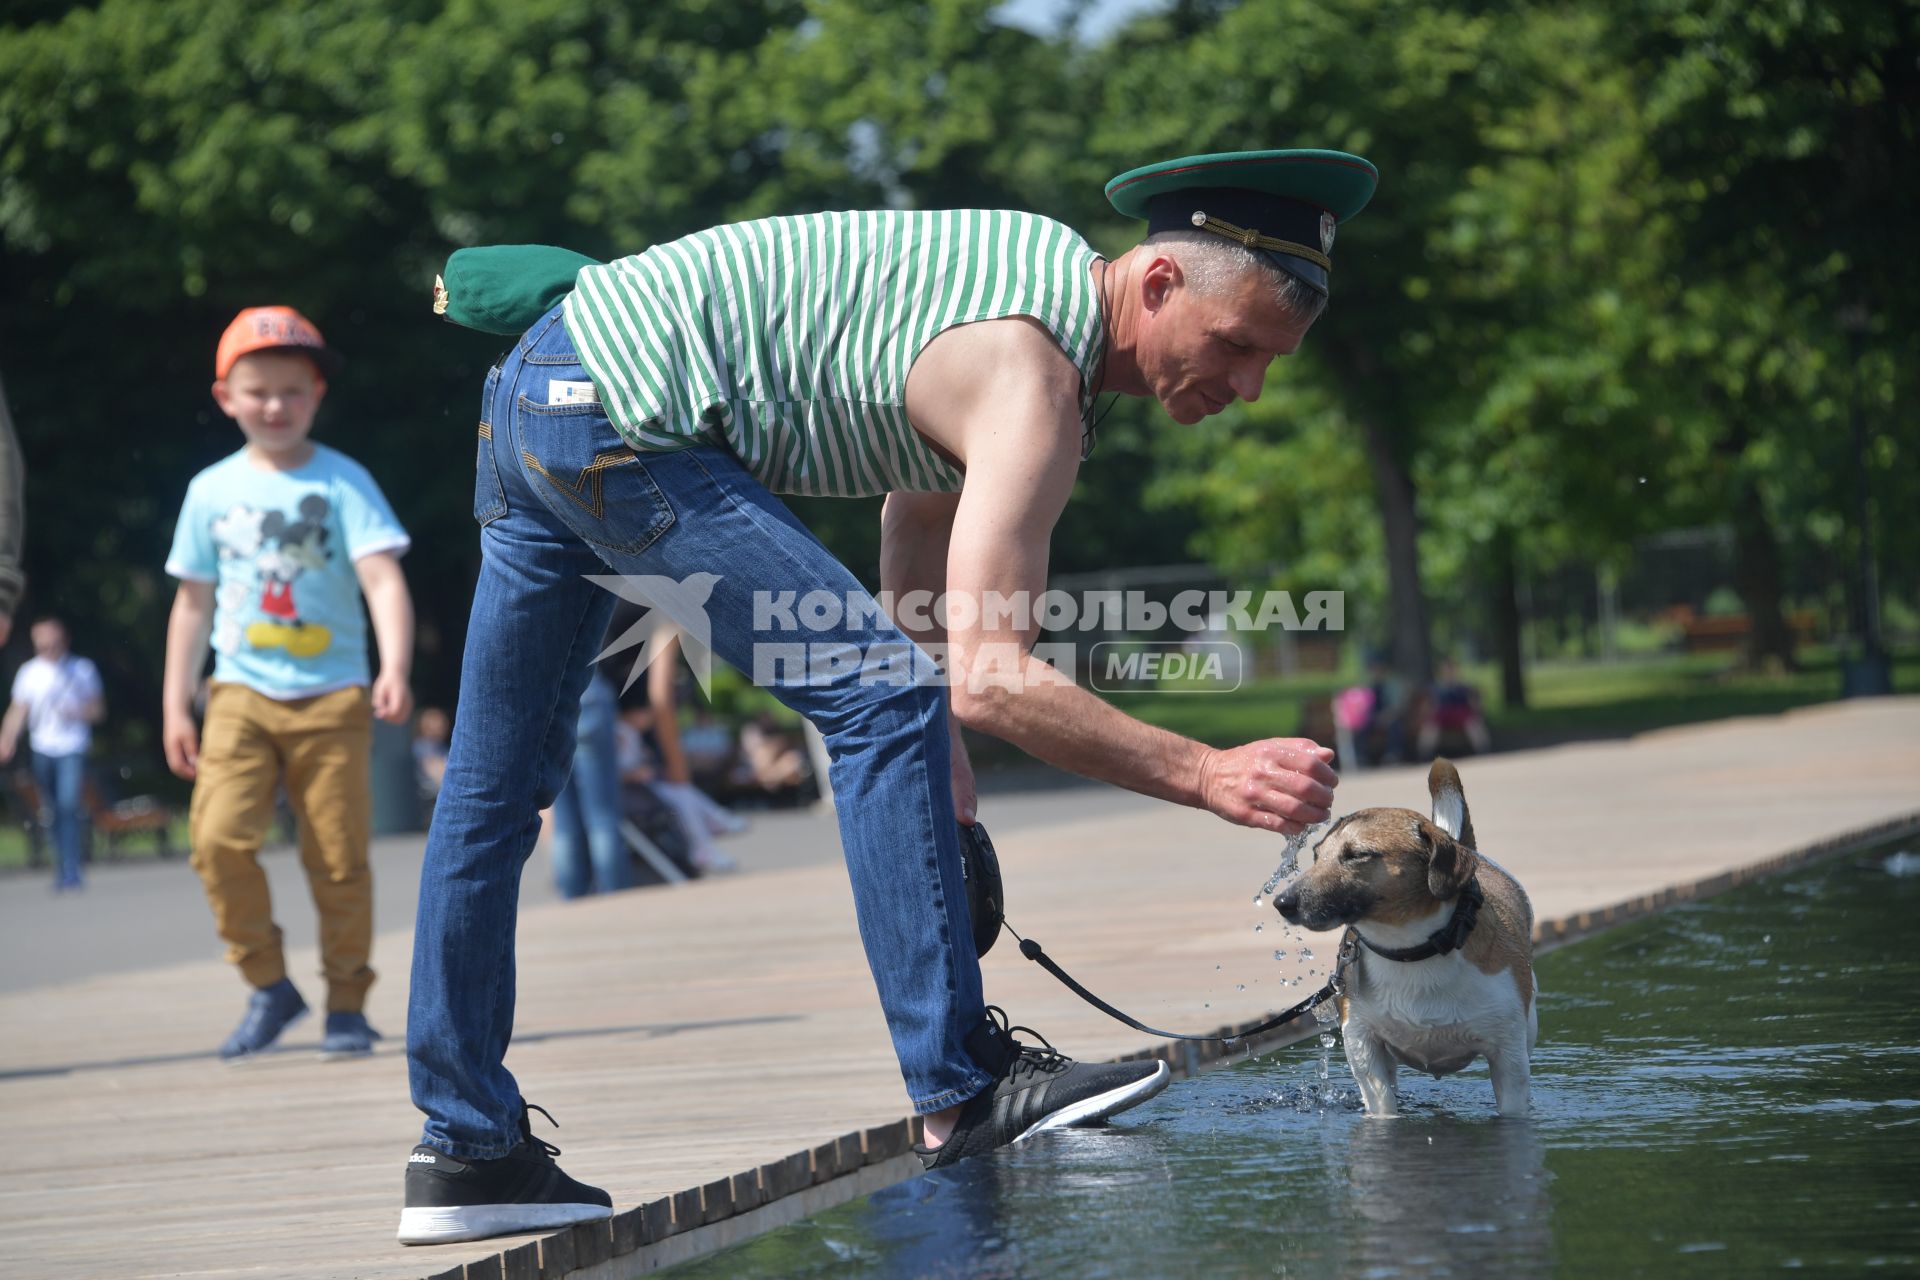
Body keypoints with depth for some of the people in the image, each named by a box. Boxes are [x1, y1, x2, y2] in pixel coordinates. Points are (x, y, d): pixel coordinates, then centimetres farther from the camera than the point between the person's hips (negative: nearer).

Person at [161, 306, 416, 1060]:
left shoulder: (341, 482, -1)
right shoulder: (212, 490, 8)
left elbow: (383, 579, -11)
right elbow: (194, 603, 14)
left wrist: (395, 669, -27)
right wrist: (176, 705, 11)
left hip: (332, 696, -2)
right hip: (240, 694, 2)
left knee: (338, 857, 0)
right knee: (218, 835, -15)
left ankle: (347, 1005, 14)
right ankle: (268, 986, 2)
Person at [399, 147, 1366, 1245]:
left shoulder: (1050, 272, 9)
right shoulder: (1032, 382, -21)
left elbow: (919, 492, 20)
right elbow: (990, 679, -29)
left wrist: (946, 771, 18)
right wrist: (1205, 776, -34)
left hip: (538, 394, 11)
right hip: (621, 419, -11)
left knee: (495, 783, 14)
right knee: (885, 698, -15)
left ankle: (466, 1152, 23)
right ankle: (963, 1091, -14)